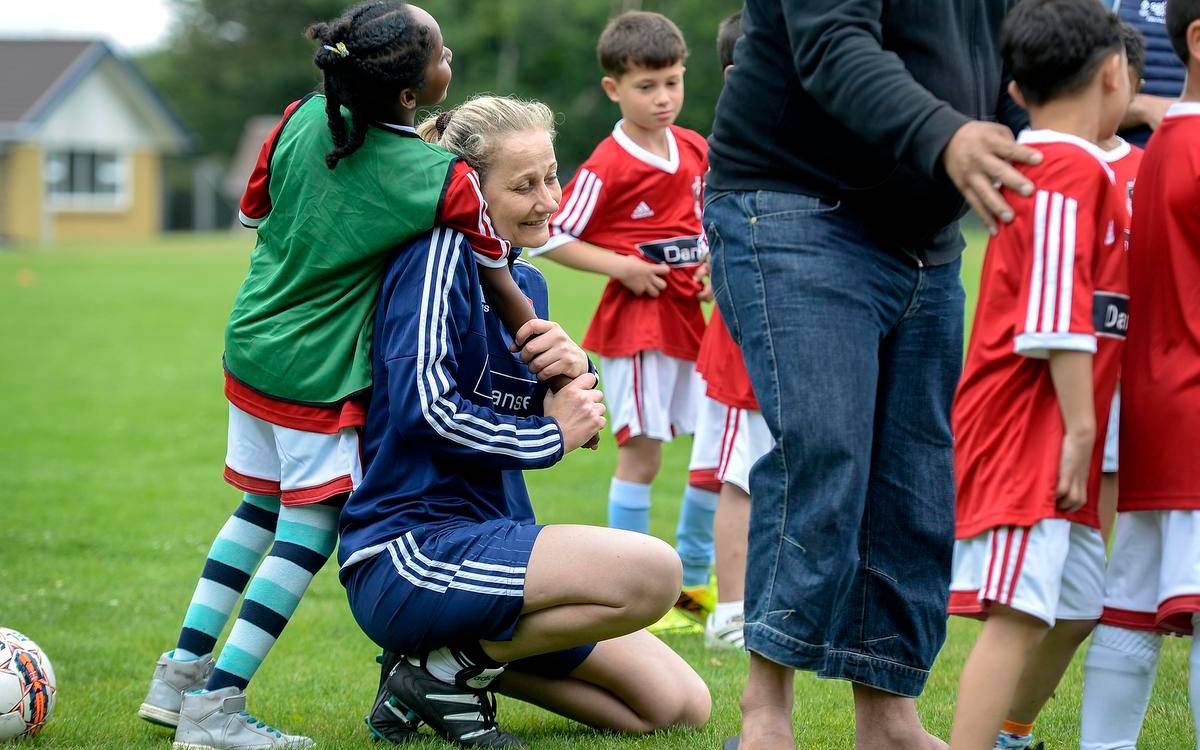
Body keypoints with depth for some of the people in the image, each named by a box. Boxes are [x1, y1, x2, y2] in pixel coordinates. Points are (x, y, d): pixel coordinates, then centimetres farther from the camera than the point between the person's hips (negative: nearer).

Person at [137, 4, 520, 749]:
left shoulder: (303, 120, -5)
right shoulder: (445, 181, -19)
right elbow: (498, 260, -3)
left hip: (250, 345, 6)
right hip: (318, 373, -6)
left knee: (262, 507, 21)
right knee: (312, 527, 4)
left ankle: (181, 674, 24)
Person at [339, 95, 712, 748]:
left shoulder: (525, 284, 14)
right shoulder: (441, 254, -13)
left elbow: (568, 427, 18)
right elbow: (424, 406, -22)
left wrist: (573, 373, -4)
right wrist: (551, 436, -10)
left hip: (483, 537, 9)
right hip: (408, 555, -9)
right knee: (653, 572, -28)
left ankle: (461, 658, 12)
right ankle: (453, 667, -10)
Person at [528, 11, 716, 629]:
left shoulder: (696, 149, 6)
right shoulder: (609, 166, -13)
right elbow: (549, 237, -12)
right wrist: (623, 267, -16)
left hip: (690, 317, 7)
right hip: (636, 318, -7)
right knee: (642, 453, -4)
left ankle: (694, 581, 23)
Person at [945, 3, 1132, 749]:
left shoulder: (1044, 167, 19)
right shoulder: (1074, 172, -13)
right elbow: (1056, 315, -20)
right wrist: (1080, 428, -20)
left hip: (1044, 435, 10)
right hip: (1029, 430, -10)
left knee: (1078, 607, 19)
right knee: (1019, 614, -18)